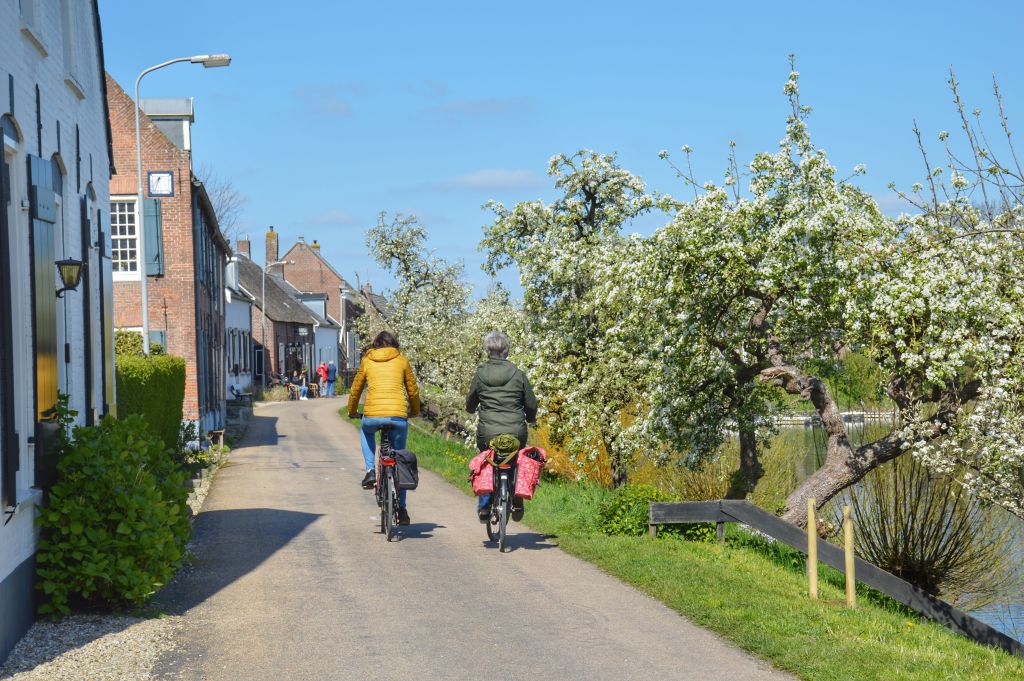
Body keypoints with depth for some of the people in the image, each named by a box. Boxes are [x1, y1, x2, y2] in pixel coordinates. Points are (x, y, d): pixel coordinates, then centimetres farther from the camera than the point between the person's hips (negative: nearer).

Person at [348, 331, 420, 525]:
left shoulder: (367, 361, 15)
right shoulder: (401, 360, 14)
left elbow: (355, 390, 22)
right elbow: (413, 390, 18)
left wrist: (352, 412, 38)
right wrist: (414, 412, 36)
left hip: (372, 415, 0)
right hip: (398, 416, 0)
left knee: (366, 431, 37)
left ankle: (370, 470, 18)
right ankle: (401, 508, 16)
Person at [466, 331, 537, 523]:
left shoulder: (480, 374, 0)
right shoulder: (518, 374, -1)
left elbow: (470, 404, 14)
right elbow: (531, 405, 5)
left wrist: (473, 410, 38)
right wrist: (530, 418, 28)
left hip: (488, 434, 0)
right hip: (516, 433, 0)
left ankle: (484, 507, 14)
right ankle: (517, 501, 13)